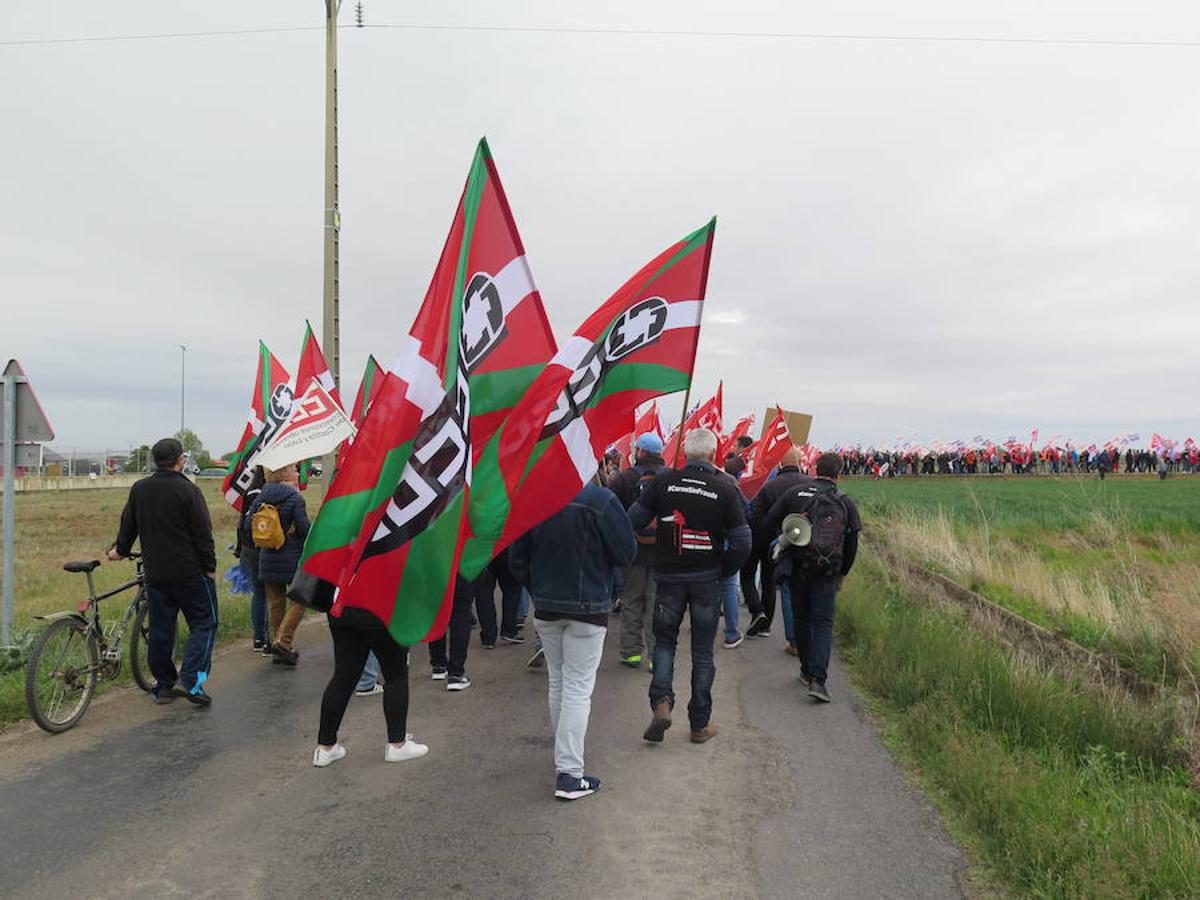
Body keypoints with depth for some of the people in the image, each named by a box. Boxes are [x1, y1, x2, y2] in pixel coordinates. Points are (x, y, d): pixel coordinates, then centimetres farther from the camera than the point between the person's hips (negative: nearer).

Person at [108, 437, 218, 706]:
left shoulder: (139, 490, 6)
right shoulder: (187, 491, -13)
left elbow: (128, 525, 18)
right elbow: (203, 534, -12)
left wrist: (120, 550, 35)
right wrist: (210, 567, -3)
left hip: (155, 574, 6)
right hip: (190, 573, -6)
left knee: (160, 629, 12)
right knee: (203, 623, 2)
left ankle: (163, 685, 17)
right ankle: (189, 680, -10)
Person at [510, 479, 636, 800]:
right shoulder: (601, 500, -18)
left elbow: (517, 559, 3)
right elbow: (626, 554, -12)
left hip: (545, 608, 5)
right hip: (588, 610, -4)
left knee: (557, 684, 19)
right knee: (578, 689, 1)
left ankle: (564, 756, 33)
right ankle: (569, 774, 2)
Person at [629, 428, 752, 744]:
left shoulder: (664, 481, -5)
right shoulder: (725, 487, -8)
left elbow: (633, 521, -3)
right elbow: (742, 541, -10)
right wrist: (725, 571, 5)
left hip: (668, 576, 0)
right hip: (707, 579, 0)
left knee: (664, 640, 17)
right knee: (702, 652, 10)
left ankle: (661, 701, -4)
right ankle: (700, 724, 18)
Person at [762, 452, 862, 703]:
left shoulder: (796, 492, 0)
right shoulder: (845, 503, 4)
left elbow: (768, 525, -2)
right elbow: (852, 544, 9)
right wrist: (842, 574, 21)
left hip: (797, 568, 0)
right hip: (827, 572, 0)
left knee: (801, 619, 16)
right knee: (823, 623, 0)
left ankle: (807, 671, 26)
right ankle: (818, 679, -13)